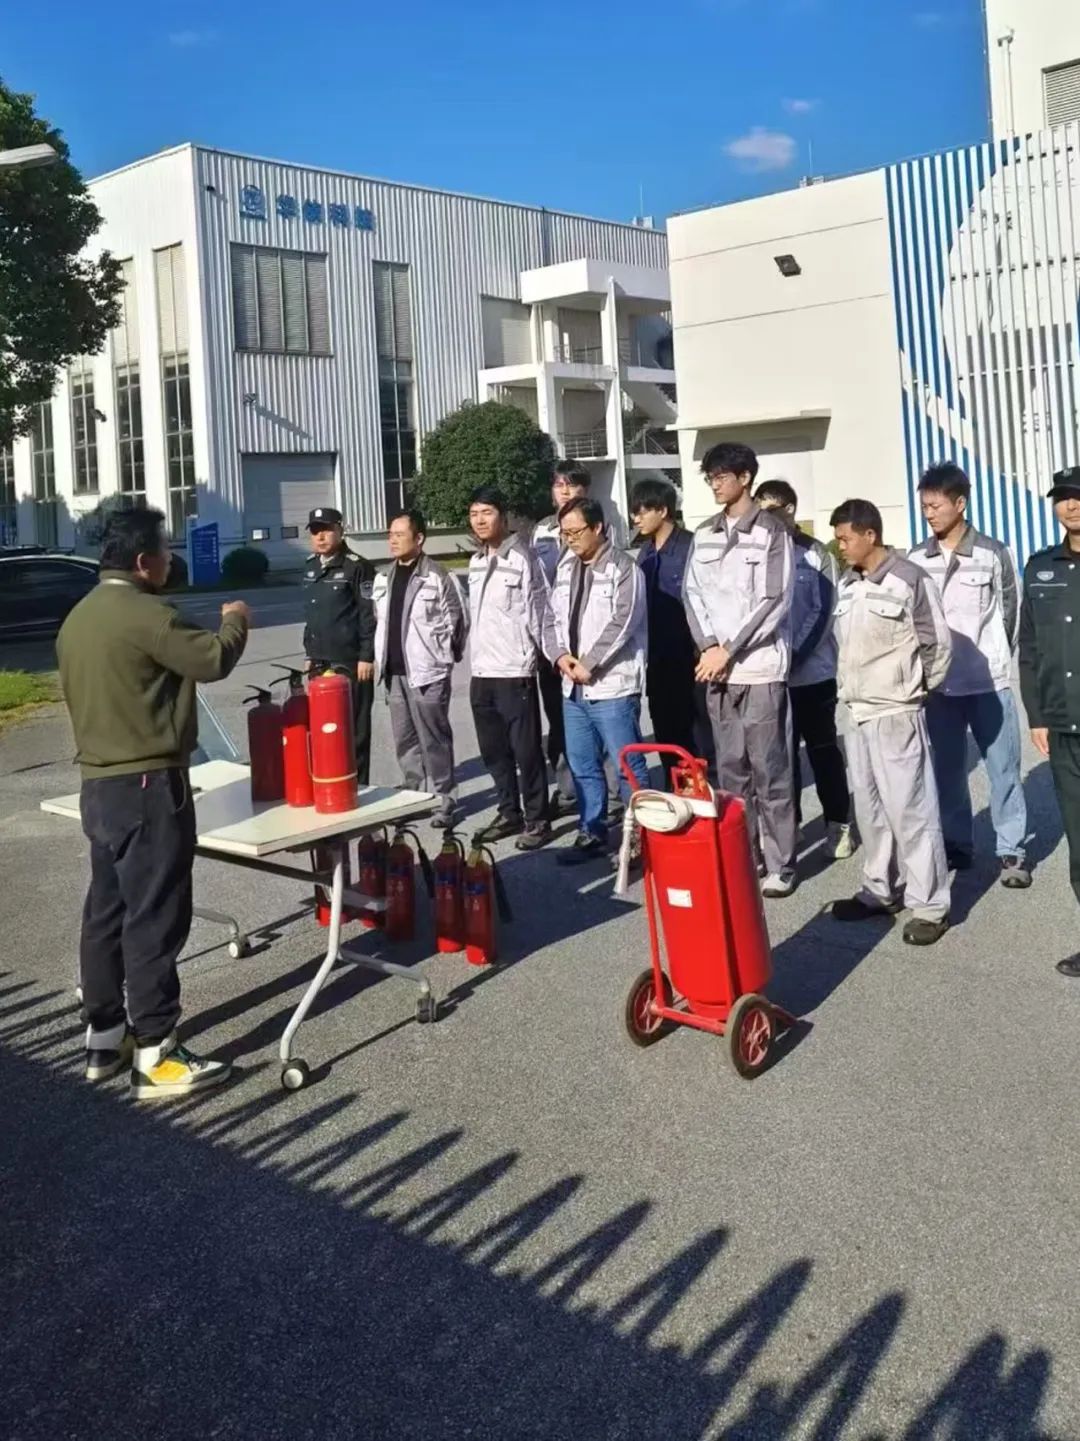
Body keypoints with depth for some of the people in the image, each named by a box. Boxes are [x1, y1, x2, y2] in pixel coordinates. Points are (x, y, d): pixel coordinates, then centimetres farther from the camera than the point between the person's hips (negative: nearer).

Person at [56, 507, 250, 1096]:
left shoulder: (79, 616, 13)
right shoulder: (144, 614, -18)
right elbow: (214, 660, -19)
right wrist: (235, 620, 1)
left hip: (99, 786, 10)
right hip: (146, 788, -10)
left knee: (106, 913, 14)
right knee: (153, 920, -5)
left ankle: (104, 1037, 24)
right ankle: (155, 1054, 1)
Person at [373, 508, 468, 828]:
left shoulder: (437, 577, -9)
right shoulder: (384, 579, 13)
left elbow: (456, 621, -7)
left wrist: (442, 656, -2)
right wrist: (382, 658, 13)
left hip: (427, 672, -7)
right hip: (394, 672, 7)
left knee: (434, 739, -1)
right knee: (405, 740, 13)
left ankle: (443, 800, 8)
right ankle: (416, 794, 24)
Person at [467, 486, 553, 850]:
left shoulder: (523, 557, -9)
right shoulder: (476, 561, 14)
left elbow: (539, 613, -11)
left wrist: (530, 658, -12)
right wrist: (474, 659, 17)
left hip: (515, 671, -8)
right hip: (481, 672, 8)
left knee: (526, 749, -2)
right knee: (493, 750, 14)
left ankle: (537, 820, 8)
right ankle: (509, 812, 26)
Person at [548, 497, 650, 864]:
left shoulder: (623, 568, -8)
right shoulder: (566, 569, 14)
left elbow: (622, 624, -16)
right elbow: (555, 618, 16)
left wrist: (589, 664, -15)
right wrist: (560, 654, -3)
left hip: (613, 686, -7)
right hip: (573, 687, 8)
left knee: (629, 766, -2)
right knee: (583, 766, 14)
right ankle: (592, 833, 26)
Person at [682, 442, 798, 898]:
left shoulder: (772, 531, -4)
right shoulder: (704, 535, 12)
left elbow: (775, 601, -11)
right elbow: (693, 594, 9)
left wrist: (729, 650, -13)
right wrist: (708, 647, -7)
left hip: (761, 668, -5)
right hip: (717, 670, 5)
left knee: (770, 771, -2)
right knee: (731, 769, 11)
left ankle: (779, 864, 5)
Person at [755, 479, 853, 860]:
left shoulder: (816, 554, 0)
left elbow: (822, 612, -6)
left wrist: (795, 654, -17)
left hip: (814, 670, -2)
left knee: (823, 749, 7)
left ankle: (838, 824, 17)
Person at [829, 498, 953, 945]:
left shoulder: (910, 580, -12)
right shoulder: (847, 584, 9)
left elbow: (938, 644, -7)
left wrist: (916, 690, 2)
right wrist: (850, 689, 11)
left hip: (897, 714, -7)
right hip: (858, 713, 7)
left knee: (910, 808, -5)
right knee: (869, 807, 14)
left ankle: (929, 906, 3)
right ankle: (879, 891, 26)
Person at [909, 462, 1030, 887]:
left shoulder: (993, 554, -4)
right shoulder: (916, 560, 2)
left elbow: (1010, 613, 3)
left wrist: (992, 662, 3)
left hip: (989, 683, -2)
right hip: (939, 684, 2)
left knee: (1003, 769, 3)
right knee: (947, 769, 10)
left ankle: (1012, 851, 12)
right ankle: (956, 844, 23)